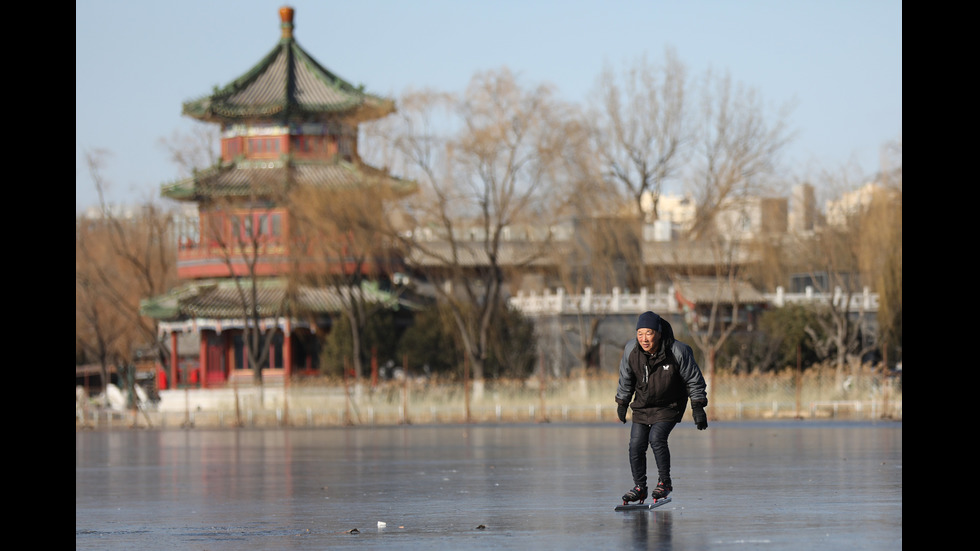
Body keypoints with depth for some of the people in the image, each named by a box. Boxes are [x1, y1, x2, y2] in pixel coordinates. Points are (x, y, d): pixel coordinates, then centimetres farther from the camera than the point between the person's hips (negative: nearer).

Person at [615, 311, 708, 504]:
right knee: (636, 444, -2)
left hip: (669, 406, -4)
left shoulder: (677, 352, -24)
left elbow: (694, 380, -11)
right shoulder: (631, 350, -14)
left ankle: (665, 482, -4)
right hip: (643, 405, 4)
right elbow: (626, 378, 5)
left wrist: (698, 408, -11)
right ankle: (639, 487, 15)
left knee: (656, 438, -21)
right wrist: (622, 403, 14)